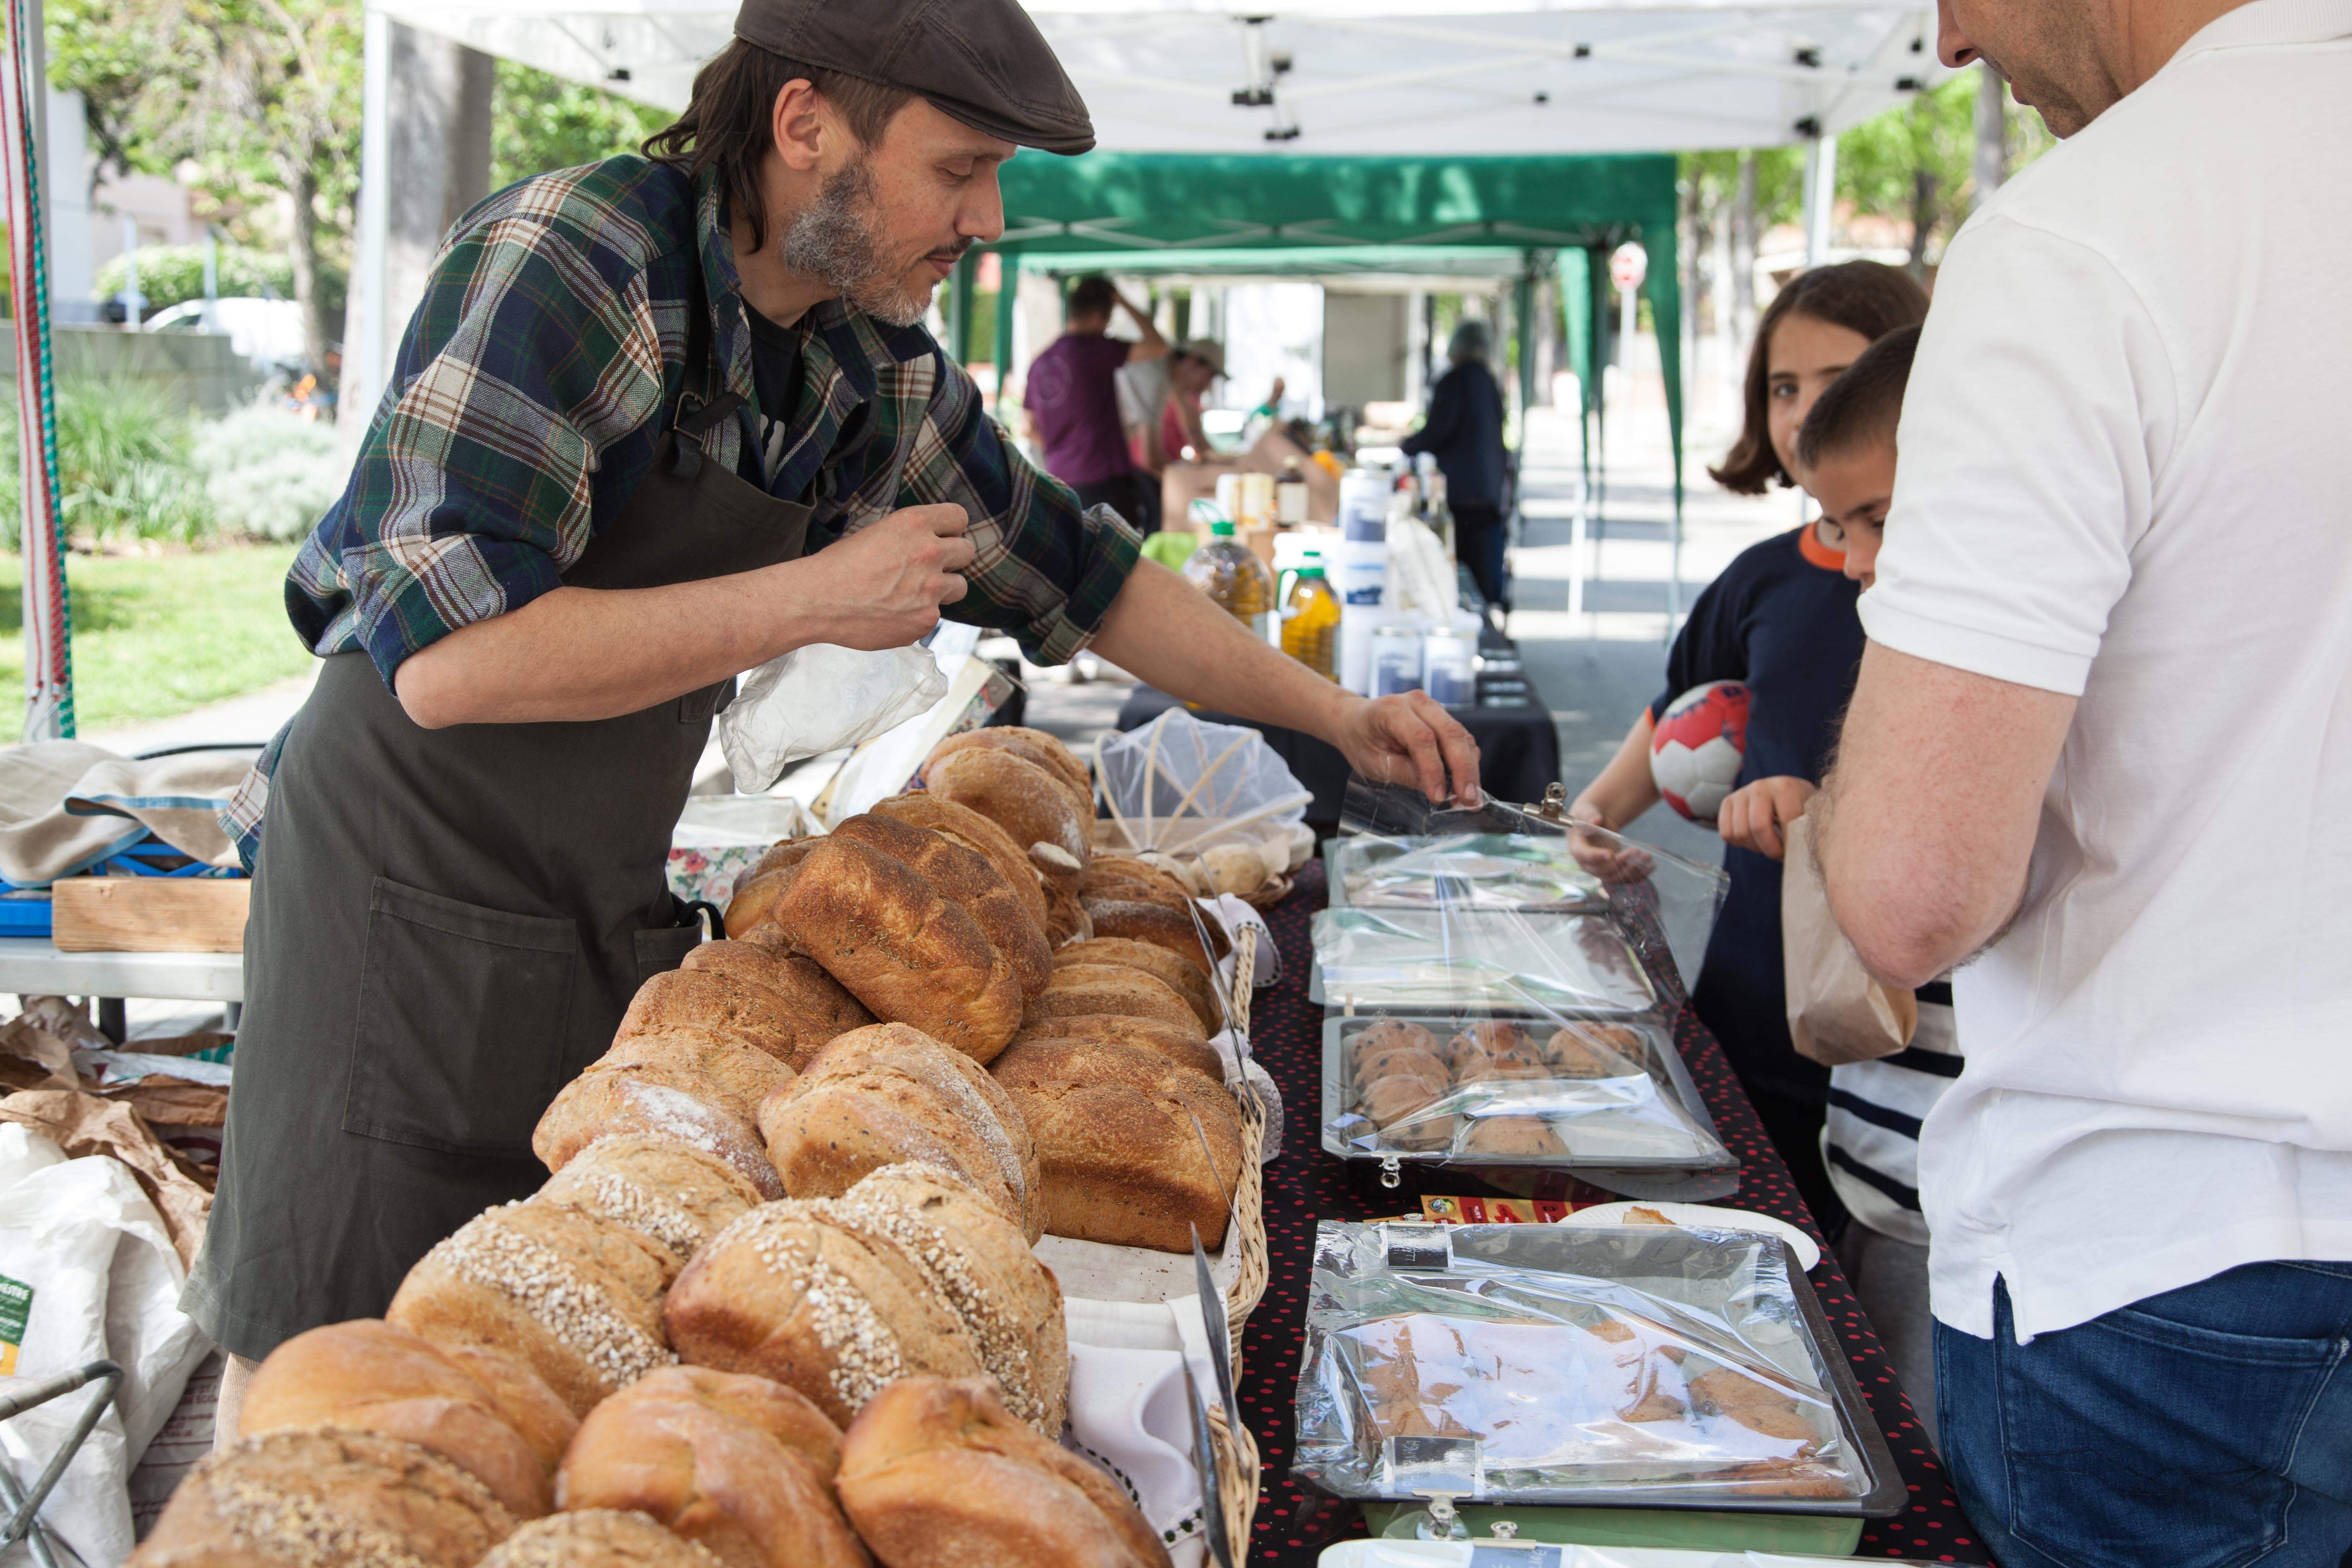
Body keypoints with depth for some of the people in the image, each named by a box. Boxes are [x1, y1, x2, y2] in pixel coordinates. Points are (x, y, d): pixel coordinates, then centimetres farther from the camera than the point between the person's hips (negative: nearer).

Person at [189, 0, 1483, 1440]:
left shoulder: (884, 376, 3)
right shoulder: (560, 260, -20)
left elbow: (1082, 575, 16)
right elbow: (448, 658, -26)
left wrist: (1339, 715, 13)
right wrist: (812, 599, -23)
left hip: (615, 897, 7)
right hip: (409, 882, -6)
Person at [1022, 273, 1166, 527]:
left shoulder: (1040, 362, 11)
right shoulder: (1094, 349, -10)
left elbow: (1030, 429, 15)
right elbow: (1158, 347, -13)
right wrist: (1124, 303, -2)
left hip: (1060, 477, 7)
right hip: (1105, 477, -7)